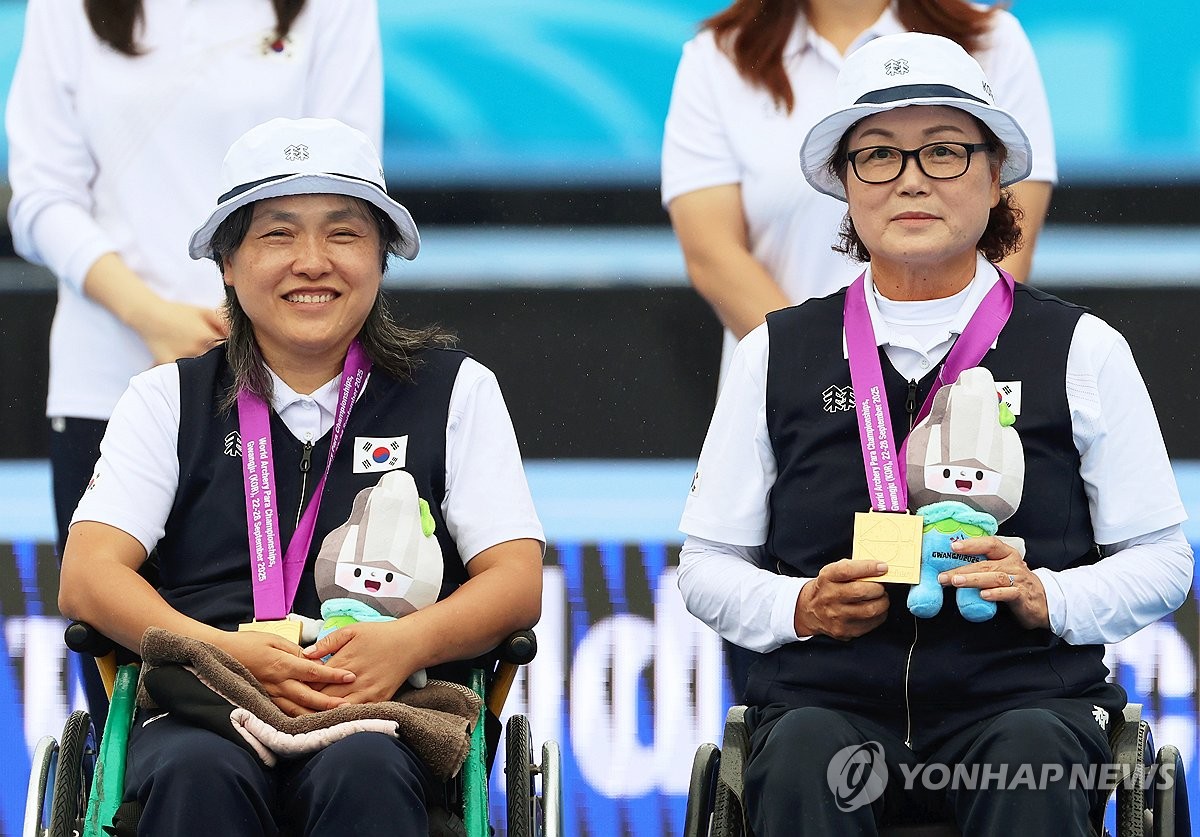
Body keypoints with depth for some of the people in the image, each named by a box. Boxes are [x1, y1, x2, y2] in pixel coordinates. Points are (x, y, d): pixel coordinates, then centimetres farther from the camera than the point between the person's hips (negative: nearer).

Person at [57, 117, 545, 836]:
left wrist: (406, 644, -16)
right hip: (203, 713, 0)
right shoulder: (170, 400, 19)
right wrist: (229, 652, -15)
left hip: (385, 711, 0)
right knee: (200, 774, -38)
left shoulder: (456, 392, 17)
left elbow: (517, 581, 8)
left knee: (361, 773, -38)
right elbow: (88, 577, 6)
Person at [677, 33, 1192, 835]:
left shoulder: (1082, 350, 10)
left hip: (1023, 695, 0)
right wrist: (799, 608, -6)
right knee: (807, 762, -35)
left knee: (1031, 761, -35)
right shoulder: (779, 355, 14)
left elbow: (1163, 559, 11)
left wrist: (1046, 597, -9)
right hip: (827, 695, 1)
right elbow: (707, 564, 16)